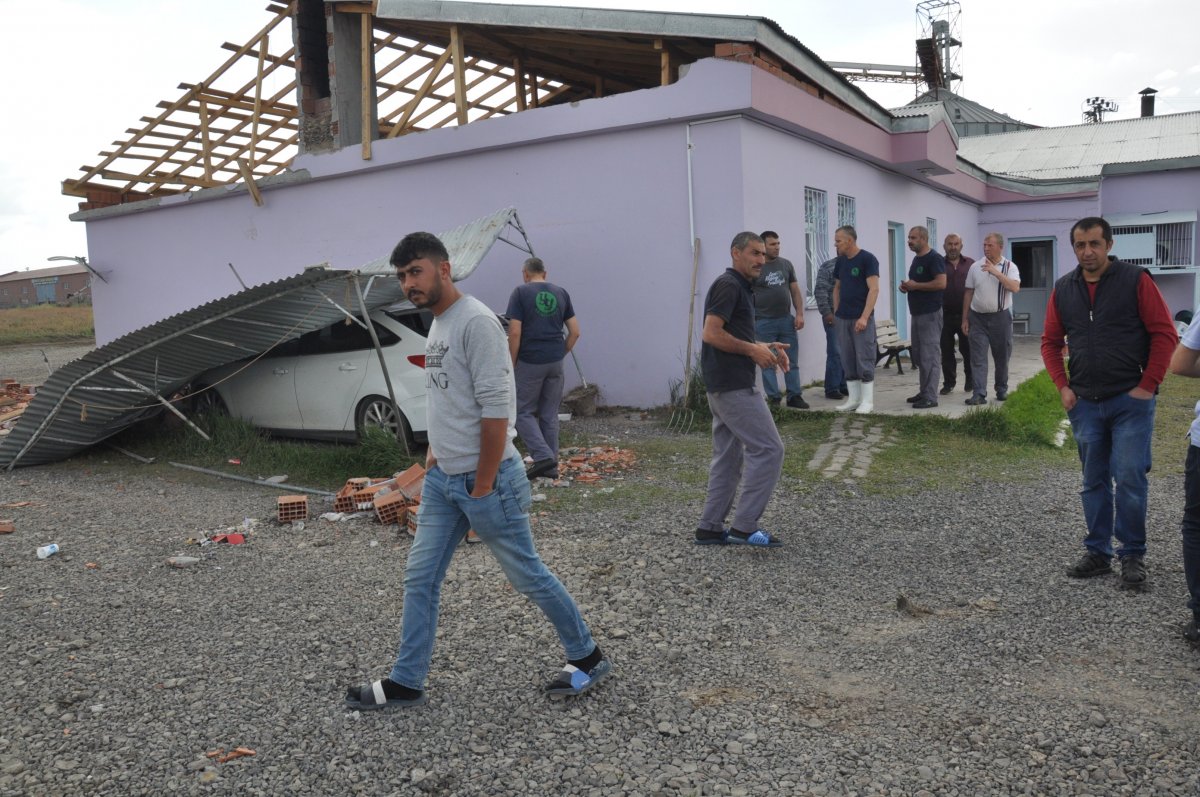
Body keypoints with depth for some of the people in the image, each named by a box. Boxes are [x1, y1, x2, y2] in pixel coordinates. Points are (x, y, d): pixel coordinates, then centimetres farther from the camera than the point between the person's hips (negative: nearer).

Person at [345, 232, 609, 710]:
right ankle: (406, 684, 23)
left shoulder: (476, 321, -18)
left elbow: (496, 407, -22)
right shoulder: (437, 325, 12)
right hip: (441, 479, 9)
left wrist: (483, 484, -20)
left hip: (485, 478, -9)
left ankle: (587, 658, 23)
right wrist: (436, 451, 15)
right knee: (420, 578, 11)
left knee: (527, 575, 4)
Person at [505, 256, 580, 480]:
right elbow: (575, 331, 6)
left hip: (529, 362, -5)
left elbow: (515, 333, -12)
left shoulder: (520, 292, -6)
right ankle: (551, 466, 14)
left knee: (524, 412, 6)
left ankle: (543, 456, -8)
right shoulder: (561, 293, 8)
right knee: (550, 414, 11)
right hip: (555, 363, 5)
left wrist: (511, 364, -4)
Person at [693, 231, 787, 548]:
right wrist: (753, 350, -15)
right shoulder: (728, 285, -13)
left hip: (725, 386, 11)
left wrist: (765, 346, 12)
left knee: (728, 457, 12)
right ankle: (744, 527, -4)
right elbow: (711, 334, -22)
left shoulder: (740, 287, 19)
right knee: (768, 449, -8)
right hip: (734, 385, -11)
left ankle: (710, 528, 15)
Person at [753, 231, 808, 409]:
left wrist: (800, 314, 3)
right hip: (764, 323, -4)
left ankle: (795, 396, 14)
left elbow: (795, 291, 12)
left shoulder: (786, 264, 9)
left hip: (786, 320, 4)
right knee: (768, 364, 2)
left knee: (792, 361, 7)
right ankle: (773, 399, 9)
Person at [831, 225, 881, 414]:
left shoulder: (867, 259, -9)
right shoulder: (840, 261, 10)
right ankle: (853, 399, 16)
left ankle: (867, 400, 5)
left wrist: (864, 317, -21)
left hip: (861, 318, -6)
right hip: (842, 318, 6)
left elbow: (874, 289, -14)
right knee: (847, 360, 8)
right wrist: (836, 312, 11)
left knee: (864, 359, -2)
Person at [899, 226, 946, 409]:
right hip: (917, 313, 10)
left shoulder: (934, 258, -12)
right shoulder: (916, 259, 16)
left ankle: (930, 397, -5)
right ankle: (924, 392, 22)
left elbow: (941, 283, -23)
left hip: (930, 314, -10)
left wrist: (915, 285, -17)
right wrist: (906, 286, 7)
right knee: (919, 355, 13)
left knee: (929, 356, -8)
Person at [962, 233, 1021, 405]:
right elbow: (968, 293, 8)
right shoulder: (975, 267, 5)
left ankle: (1001, 389, 25)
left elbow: (1015, 288, -17)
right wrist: (965, 319, 7)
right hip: (978, 317, 1)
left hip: (1001, 317, -1)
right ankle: (978, 394, -8)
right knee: (978, 357, -6)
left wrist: (995, 272, -23)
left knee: (1002, 356, 10)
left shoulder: (1009, 266, 0)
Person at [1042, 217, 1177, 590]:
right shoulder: (1063, 289, 6)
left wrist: (1148, 385, -10)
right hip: (1084, 403, 4)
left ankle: (1133, 555, 10)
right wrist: (1063, 386, 3)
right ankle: (1098, 551, 22)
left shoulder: (1136, 280, -6)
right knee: (1094, 481, 11)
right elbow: (1051, 341, 13)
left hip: (1130, 400, -4)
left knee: (1130, 478, -3)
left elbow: (1164, 333, -6)